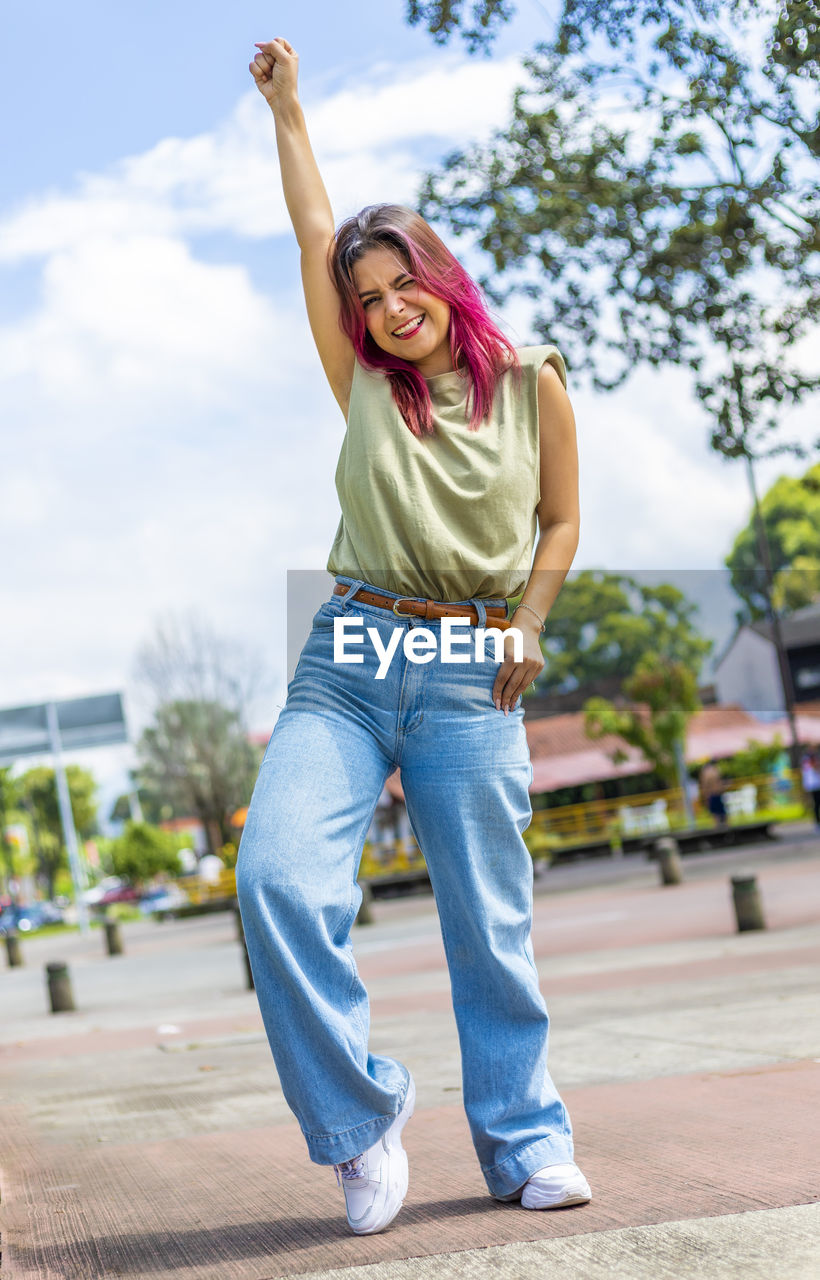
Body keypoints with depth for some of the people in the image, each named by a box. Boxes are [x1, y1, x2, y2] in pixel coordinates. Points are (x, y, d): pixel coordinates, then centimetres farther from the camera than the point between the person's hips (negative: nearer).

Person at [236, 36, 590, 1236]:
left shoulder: (531, 383, 6)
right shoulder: (366, 385, 9)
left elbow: (562, 520, 14)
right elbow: (315, 232, 14)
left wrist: (528, 627, 0)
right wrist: (286, 106, 21)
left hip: (471, 677, -1)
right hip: (350, 658, 2)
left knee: (490, 924, 1)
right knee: (278, 876, -17)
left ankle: (524, 1139, 18)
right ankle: (360, 1115, -1)